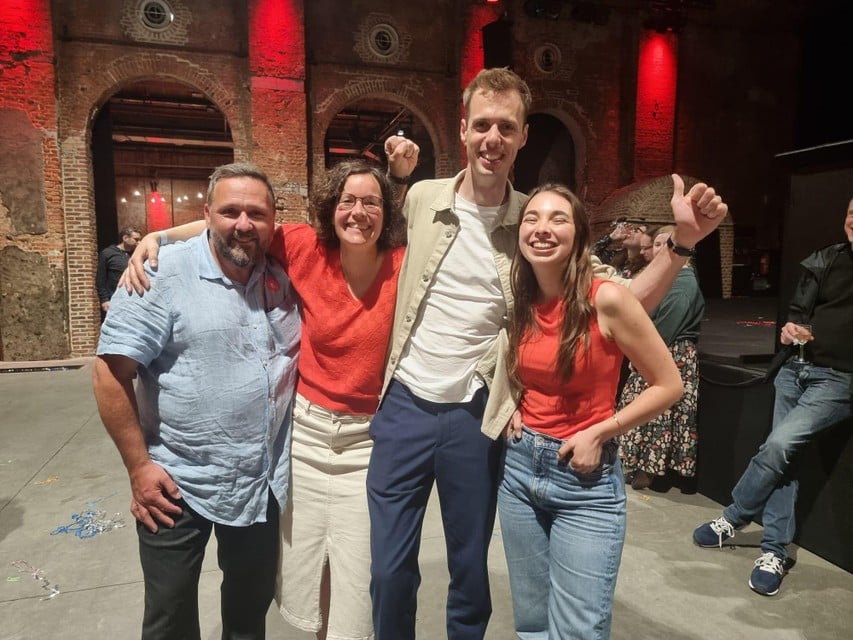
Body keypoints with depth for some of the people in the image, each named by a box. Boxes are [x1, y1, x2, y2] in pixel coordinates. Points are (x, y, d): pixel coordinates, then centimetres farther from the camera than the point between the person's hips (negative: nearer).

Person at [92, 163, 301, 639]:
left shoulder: (283, 281, 1)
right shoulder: (161, 275, -14)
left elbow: (303, 356, 14)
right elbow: (111, 373, -14)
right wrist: (139, 465, -14)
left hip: (264, 484, 4)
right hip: (178, 484, -3)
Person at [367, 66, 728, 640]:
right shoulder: (421, 198, -2)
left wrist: (682, 242, -19)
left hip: (474, 417, -1)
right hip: (404, 404, 1)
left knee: (470, 570, 18)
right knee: (390, 570, 14)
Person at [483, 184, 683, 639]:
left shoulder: (606, 299, -16)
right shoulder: (520, 302, 1)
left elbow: (668, 385, -8)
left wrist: (600, 431, -15)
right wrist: (514, 407, 2)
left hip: (586, 480, -5)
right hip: (520, 467, 5)